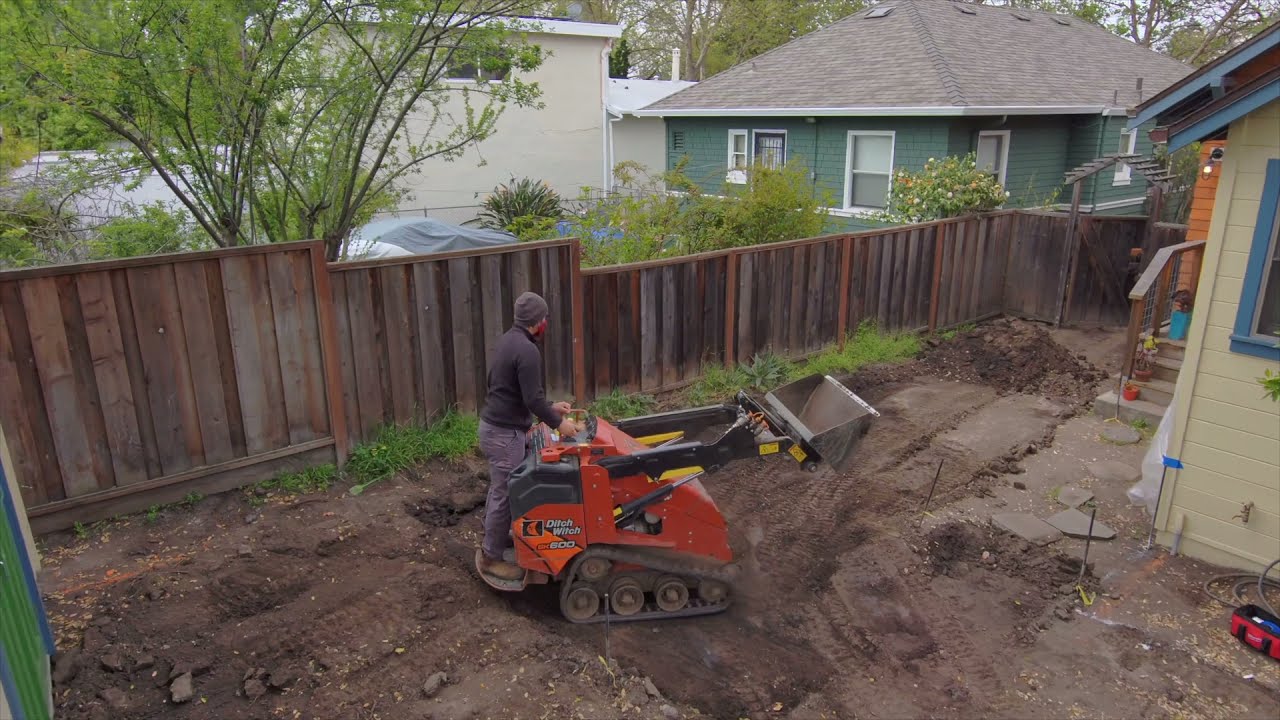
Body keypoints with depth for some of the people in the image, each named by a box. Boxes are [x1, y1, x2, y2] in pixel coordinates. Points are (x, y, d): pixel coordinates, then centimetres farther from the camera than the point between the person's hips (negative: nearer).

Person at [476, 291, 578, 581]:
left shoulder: (507, 340, 10)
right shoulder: (527, 350, -22)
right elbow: (532, 399, -23)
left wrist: (550, 406, 19)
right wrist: (558, 423, -10)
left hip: (493, 425, 10)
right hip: (505, 432, -10)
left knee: (499, 489, 22)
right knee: (504, 494, 1)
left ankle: (494, 537, 38)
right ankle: (491, 557, 12)